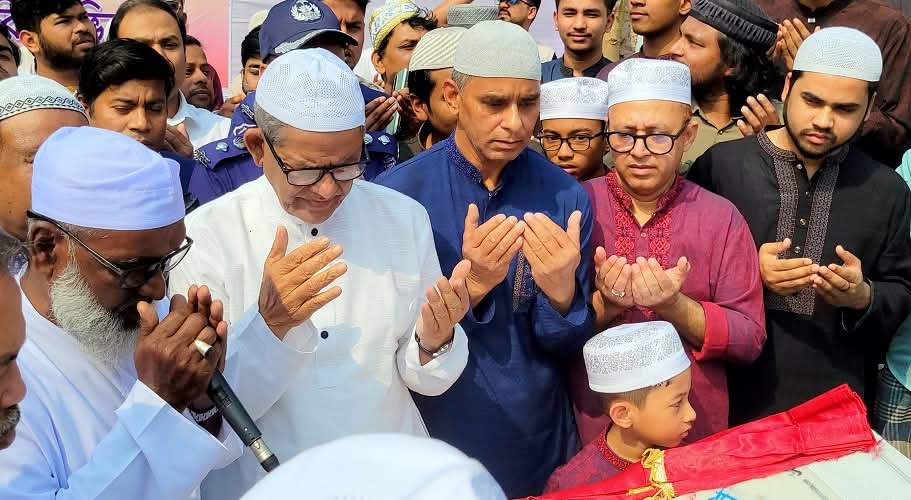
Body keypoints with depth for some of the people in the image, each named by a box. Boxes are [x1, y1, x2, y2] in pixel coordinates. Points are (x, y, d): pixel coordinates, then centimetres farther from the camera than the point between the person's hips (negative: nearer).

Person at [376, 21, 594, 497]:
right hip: (432, 443, -1)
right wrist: (471, 284, -28)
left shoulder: (566, 197, -10)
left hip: (539, 442, 2)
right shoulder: (397, 192, -16)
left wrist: (561, 292, -26)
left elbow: (565, 348, -6)